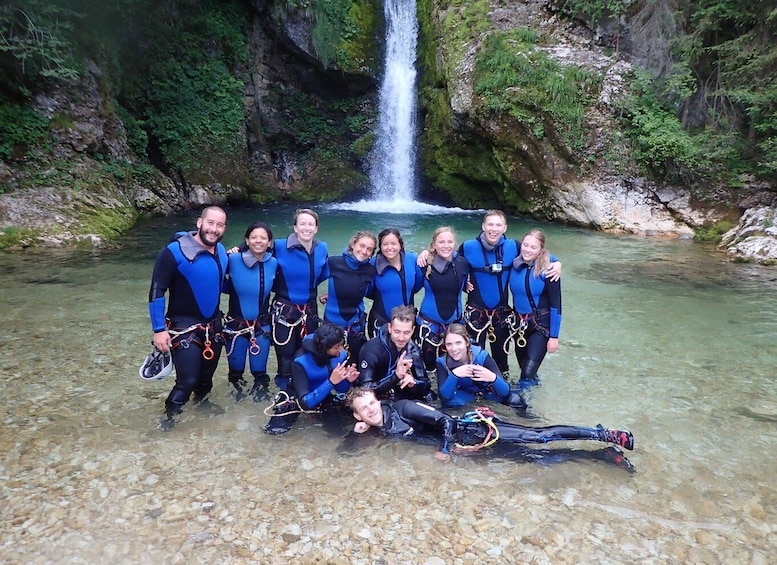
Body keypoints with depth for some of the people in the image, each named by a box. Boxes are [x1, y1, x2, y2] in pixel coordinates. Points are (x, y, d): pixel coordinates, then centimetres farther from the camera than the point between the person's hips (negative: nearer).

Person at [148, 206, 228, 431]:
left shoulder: (221, 251, 0)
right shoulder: (175, 251, -20)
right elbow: (156, 291, -17)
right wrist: (158, 329, -18)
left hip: (213, 325, 6)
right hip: (184, 327, -6)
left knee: (208, 370, 22)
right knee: (188, 379, -8)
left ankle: (202, 398, 52)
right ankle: (169, 414, 20)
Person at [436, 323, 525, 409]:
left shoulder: (482, 356, -26)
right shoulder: (442, 362, -20)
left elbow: (505, 391, -27)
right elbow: (444, 396, -28)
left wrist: (493, 378, -49)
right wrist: (454, 375, -44)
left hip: (488, 394, 0)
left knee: (515, 399, -27)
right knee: (449, 402, -33)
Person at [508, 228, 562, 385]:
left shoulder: (548, 270, -17)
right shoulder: (515, 264, -6)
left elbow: (556, 304, -14)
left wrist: (554, 336, -13)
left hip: (540, 325, -5)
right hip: (518, 323, 5)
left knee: (528, 372, -11)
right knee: (523, 365, 20)